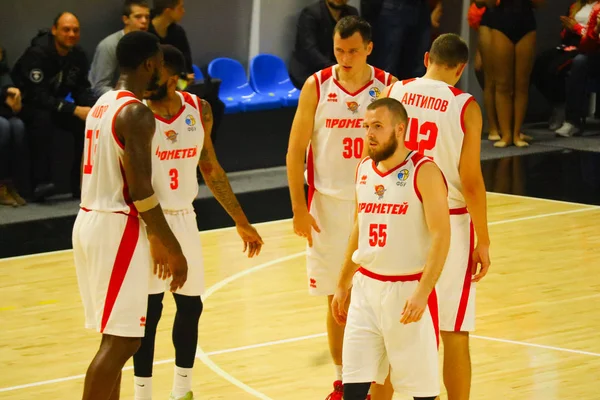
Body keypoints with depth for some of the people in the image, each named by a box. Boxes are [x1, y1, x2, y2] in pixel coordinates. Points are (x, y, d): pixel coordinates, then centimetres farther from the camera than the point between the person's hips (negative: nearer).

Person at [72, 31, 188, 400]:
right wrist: (173, 249, -13)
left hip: (91, 219, 10)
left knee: (117, 337, 15)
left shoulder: (103, 104, 14)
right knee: (121, 340, -9)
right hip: (117, 227, -10)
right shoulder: (137, 113, -15)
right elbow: (141, 191, -20)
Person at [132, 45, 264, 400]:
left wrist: (241, 222, 13)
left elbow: (210, 169, 12)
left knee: (191, 305, 10)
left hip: (185, 219, 5)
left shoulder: (199, 110, 0)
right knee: (150, 308, -5)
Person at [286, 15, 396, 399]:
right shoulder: (316, 87, -3)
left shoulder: (389, 87, -3)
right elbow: (296, 150, 0)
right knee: (337, 299, 7)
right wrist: (300, 209, -4)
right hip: (330, 205, 0)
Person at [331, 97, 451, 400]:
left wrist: (423, 292, -26)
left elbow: (441, 236, -18)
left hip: (408, 291, -6)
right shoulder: (364, 169, 8)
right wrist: (343, 285, 20)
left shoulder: (424, 172, -13)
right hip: (366, 287, 6)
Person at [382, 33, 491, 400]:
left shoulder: (392, 93, 0)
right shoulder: (465, 107, -10)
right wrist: (483, 241, -4)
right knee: (455, 334, 3)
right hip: (448, 224, -4)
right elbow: (470, 180, -11)